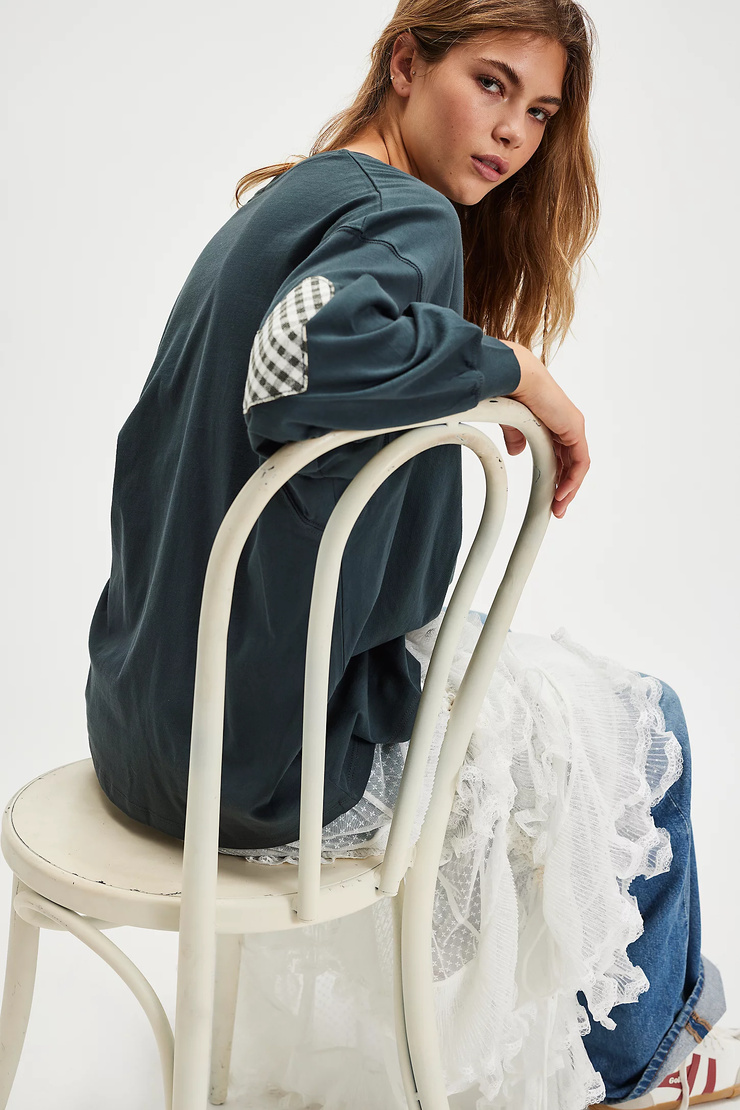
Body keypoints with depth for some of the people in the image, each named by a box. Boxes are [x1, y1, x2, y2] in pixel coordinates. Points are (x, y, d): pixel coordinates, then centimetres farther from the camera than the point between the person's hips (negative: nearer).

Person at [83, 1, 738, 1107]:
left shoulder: (281, 201, 12)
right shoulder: (411, 219, -17)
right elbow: (309, 354, -38)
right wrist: (509, 366, -22)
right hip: (268, 759, -9)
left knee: (518, 657, 29)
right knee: (642, 725, 11)